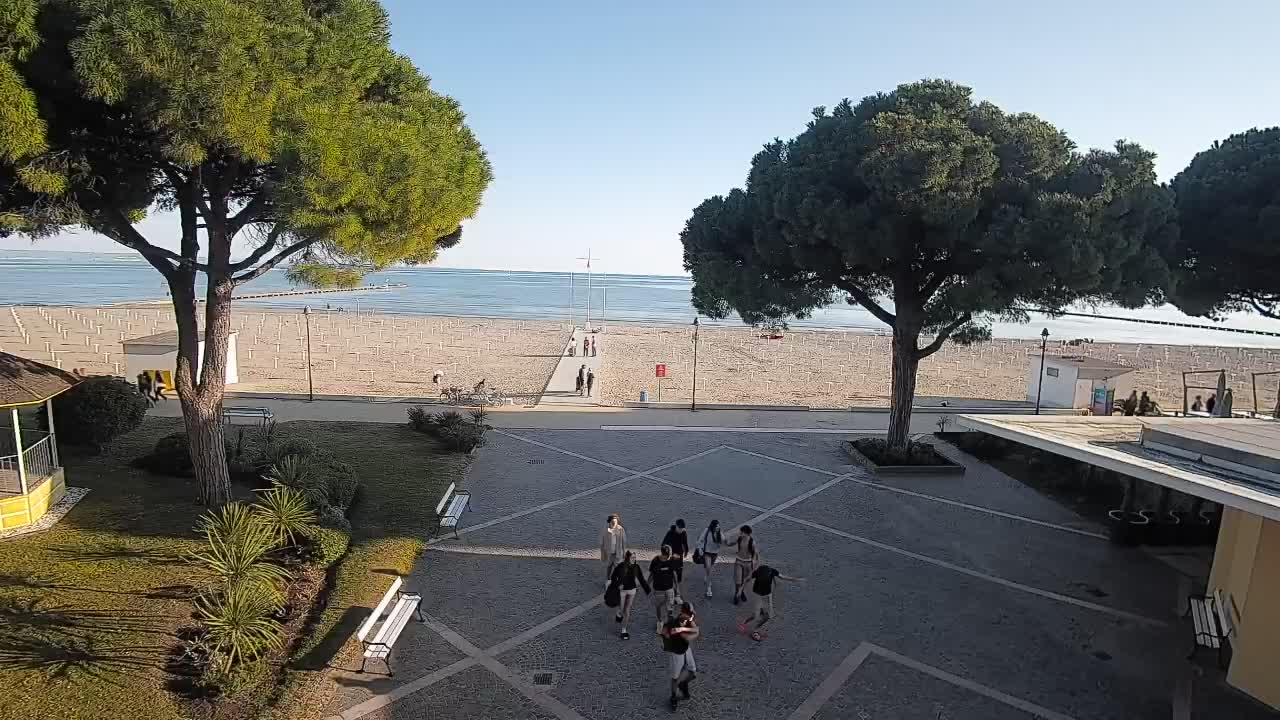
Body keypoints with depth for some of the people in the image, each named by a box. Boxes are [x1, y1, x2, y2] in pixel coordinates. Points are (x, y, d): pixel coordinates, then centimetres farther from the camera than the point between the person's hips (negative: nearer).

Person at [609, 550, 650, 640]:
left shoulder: (636, 567, -8)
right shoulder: (621, 566, -18)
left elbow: (641, 579, -1)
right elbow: (613, 577, -9)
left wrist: (648, 591, -4)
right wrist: (618, 585, -25)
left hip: (632, 591, 2)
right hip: (622, 591, -2)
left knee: (627, 612, 7)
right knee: (622, 611, 9)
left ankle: (624, 631, 23)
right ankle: (619, 615, 46)